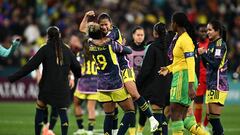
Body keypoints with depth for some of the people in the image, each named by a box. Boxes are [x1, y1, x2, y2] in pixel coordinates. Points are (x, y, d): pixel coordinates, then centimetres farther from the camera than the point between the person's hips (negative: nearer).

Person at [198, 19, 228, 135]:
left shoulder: (220, 44, -10)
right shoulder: (211, 44, 17)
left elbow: (216, 63, -19)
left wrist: (204, 53, -11)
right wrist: (202, 54, 5)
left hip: (218, 86, -9)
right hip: (211, 85, 9)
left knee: (214, 117, -11)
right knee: (211, 118, 9)